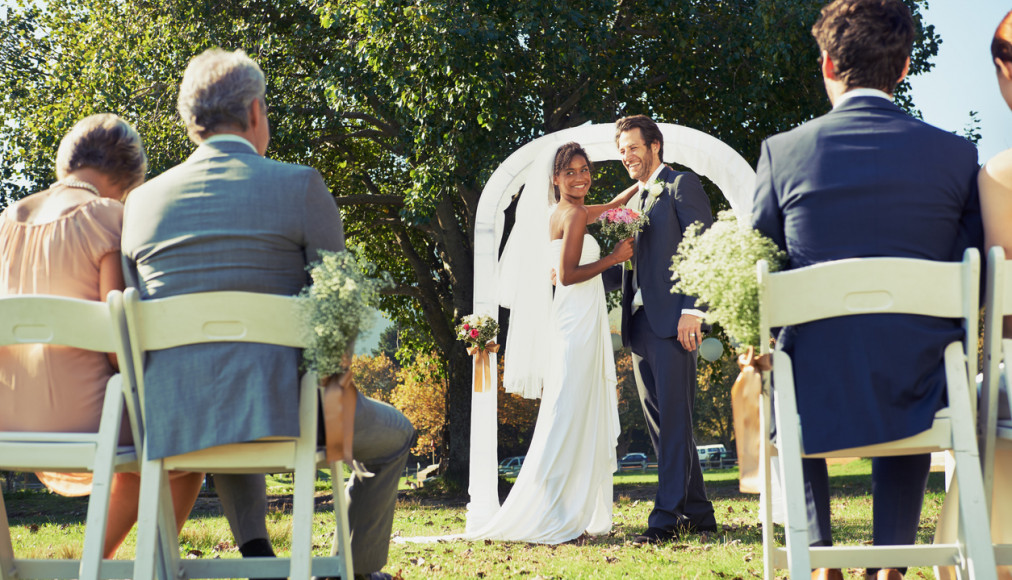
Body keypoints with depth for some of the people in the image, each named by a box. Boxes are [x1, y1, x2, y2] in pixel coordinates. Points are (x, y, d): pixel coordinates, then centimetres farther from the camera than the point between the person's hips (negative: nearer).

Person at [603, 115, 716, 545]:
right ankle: (697, 513, 13)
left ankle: (667, 517, -11)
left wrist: (692, 310, -17)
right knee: (661, 424, 8)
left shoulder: (681, 185, 0)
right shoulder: (633, 201, 23)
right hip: (639, 324, 8)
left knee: (673, 420, -10)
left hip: (672, 320, -8)